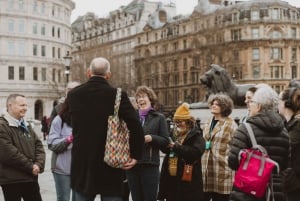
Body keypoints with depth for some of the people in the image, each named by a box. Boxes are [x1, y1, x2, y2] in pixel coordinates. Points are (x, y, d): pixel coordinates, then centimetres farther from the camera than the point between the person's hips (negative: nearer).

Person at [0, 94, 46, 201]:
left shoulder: (26, 125, 15)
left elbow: (38, 145, 12)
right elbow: (9, 153, -22)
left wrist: (38, 164, -7)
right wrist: (30, 167, -15)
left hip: (30, 177, 8)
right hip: (11, 180, -8)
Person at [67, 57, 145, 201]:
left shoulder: (73, 95, 1)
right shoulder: (117, 95, -9)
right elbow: (136, 127, -16)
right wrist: (135, 155, -6)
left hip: (82, 164, 3)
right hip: (110, 163, -2)